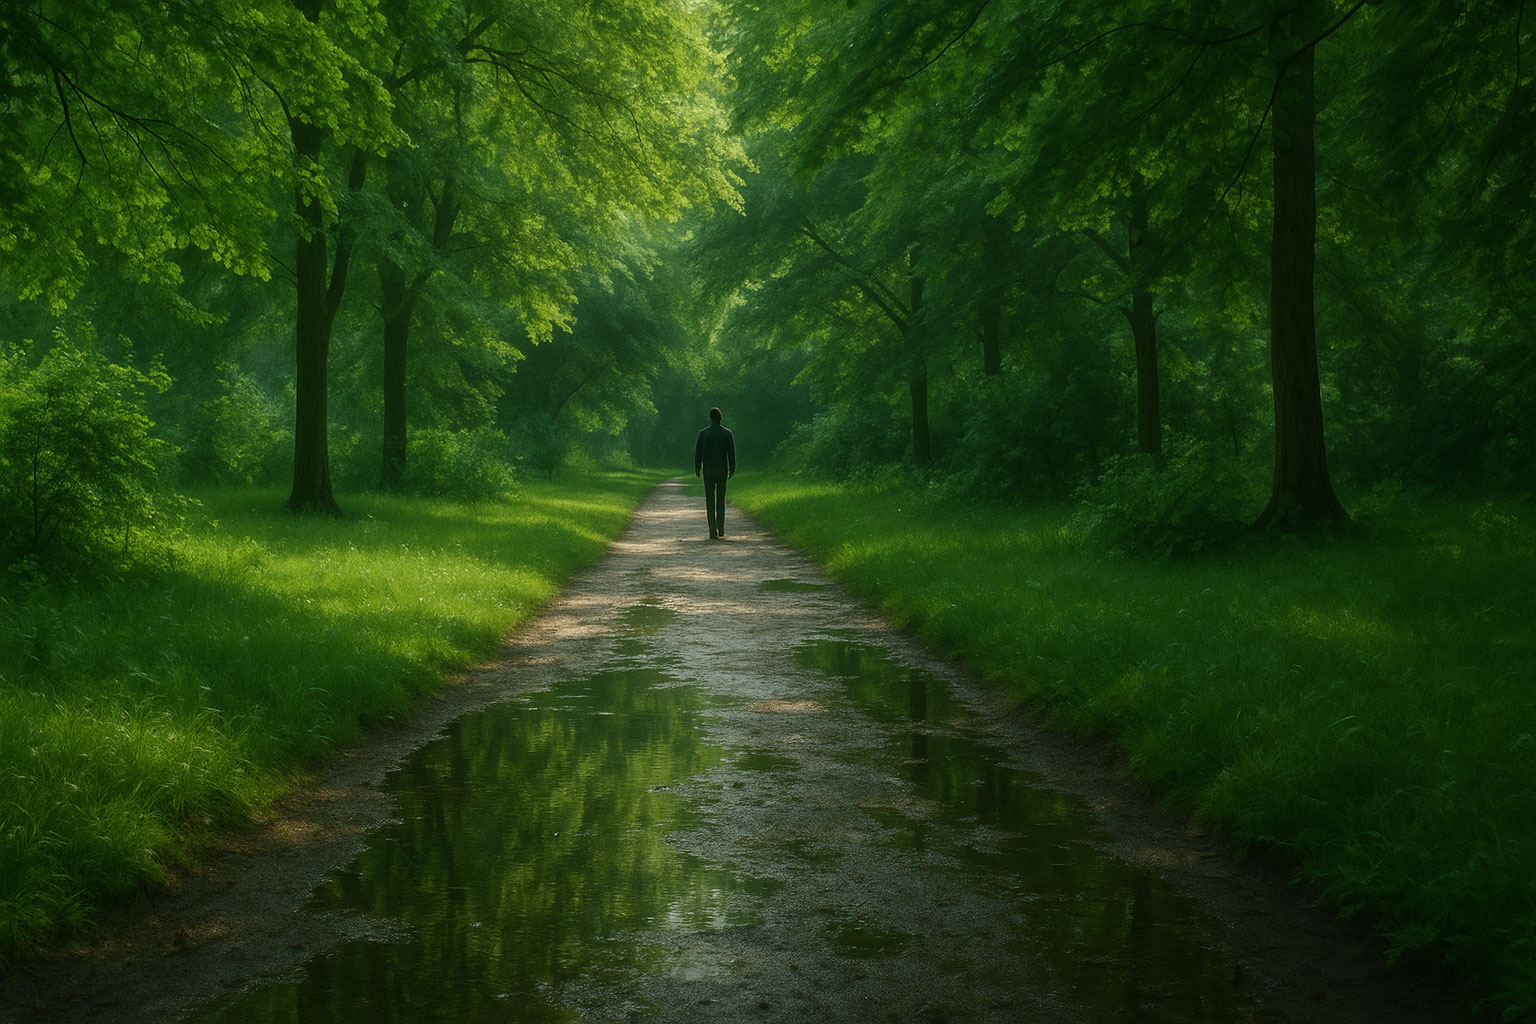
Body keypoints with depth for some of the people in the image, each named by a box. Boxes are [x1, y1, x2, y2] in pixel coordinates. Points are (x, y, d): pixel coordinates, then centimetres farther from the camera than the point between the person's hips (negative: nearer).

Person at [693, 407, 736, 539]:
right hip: (722, 470, 1)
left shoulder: (703, 433, -3)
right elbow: (731, 452, -4)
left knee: (710, 500, 1)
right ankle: (721, 529, 9)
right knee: (720, 499, 13)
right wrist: (732, 469, 3)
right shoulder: (727, 433, -2)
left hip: (708, 470, -1)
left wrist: (697, 469, 6)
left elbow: (698, 452, -2)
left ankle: (713, 531, -5)